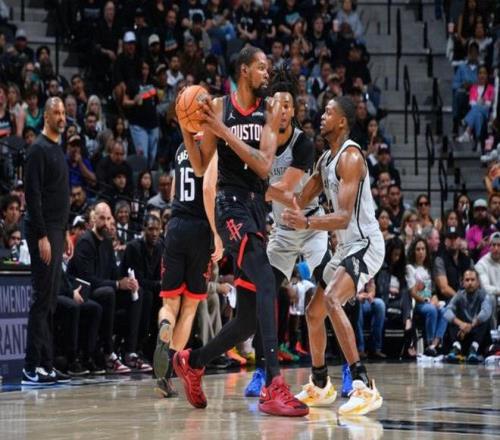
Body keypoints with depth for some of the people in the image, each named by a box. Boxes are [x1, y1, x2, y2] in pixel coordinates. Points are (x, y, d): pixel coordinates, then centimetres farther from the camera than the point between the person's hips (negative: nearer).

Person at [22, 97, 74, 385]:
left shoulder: (59, 150, 18)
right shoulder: (39, 149, -11)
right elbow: (33, 195, -18)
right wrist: (42, 236, -21)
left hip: (57, 231, 9)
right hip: (44, 233, -9)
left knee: (51, 300, 9)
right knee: (42, 299, -10)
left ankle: (46, 364, 13)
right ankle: (32, 368, -8)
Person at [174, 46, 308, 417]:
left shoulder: (270, 111, 9)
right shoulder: (218, 107, 3)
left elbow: (264, 165, -5)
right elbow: (200, 167, 6)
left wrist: (225, 133, -13)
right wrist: (186, 130, -10)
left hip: (257, 208, 5)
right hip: (231, 204, -5)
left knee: (249, 318, 5)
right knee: (266, 282, -27)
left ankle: (193, 362, 30)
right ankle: (274, 386, -35)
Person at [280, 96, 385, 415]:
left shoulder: (351, 157, -18)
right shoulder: (326, 159, 13)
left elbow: (344, 217, -28)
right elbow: (301, 201, 21)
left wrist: (307, 223, -42)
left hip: (365, 245, -10)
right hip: (346, 247, 10)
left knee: (332, 300, -31)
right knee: (314, 313, 15)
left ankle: (364, 387, -36)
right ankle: (320, 385, 33)